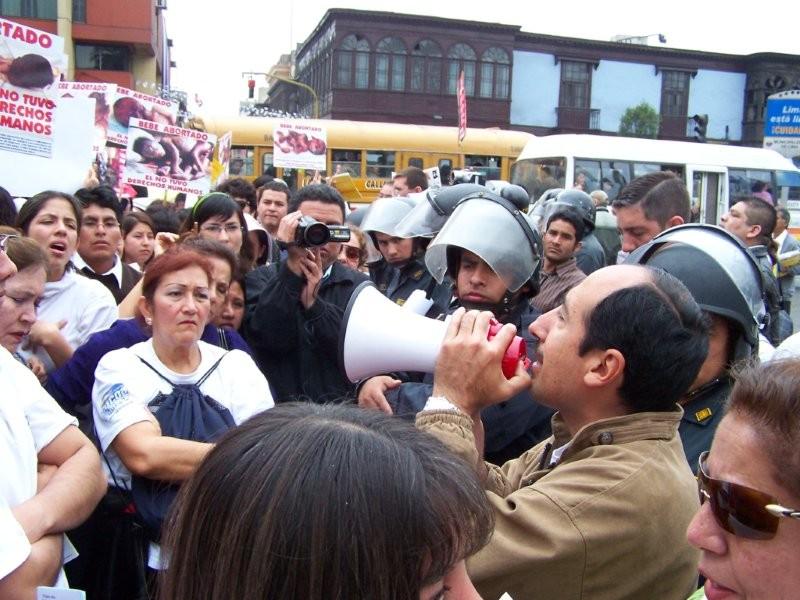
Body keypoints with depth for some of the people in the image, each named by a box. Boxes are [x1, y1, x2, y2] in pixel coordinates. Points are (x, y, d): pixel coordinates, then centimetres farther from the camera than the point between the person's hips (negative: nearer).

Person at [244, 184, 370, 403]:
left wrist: (313, 303, -13)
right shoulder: (261, 279, 6)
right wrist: (293, 265, -14)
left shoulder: (360, 286, 8)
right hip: (276, 410, -1)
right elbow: (267, 339, -10)